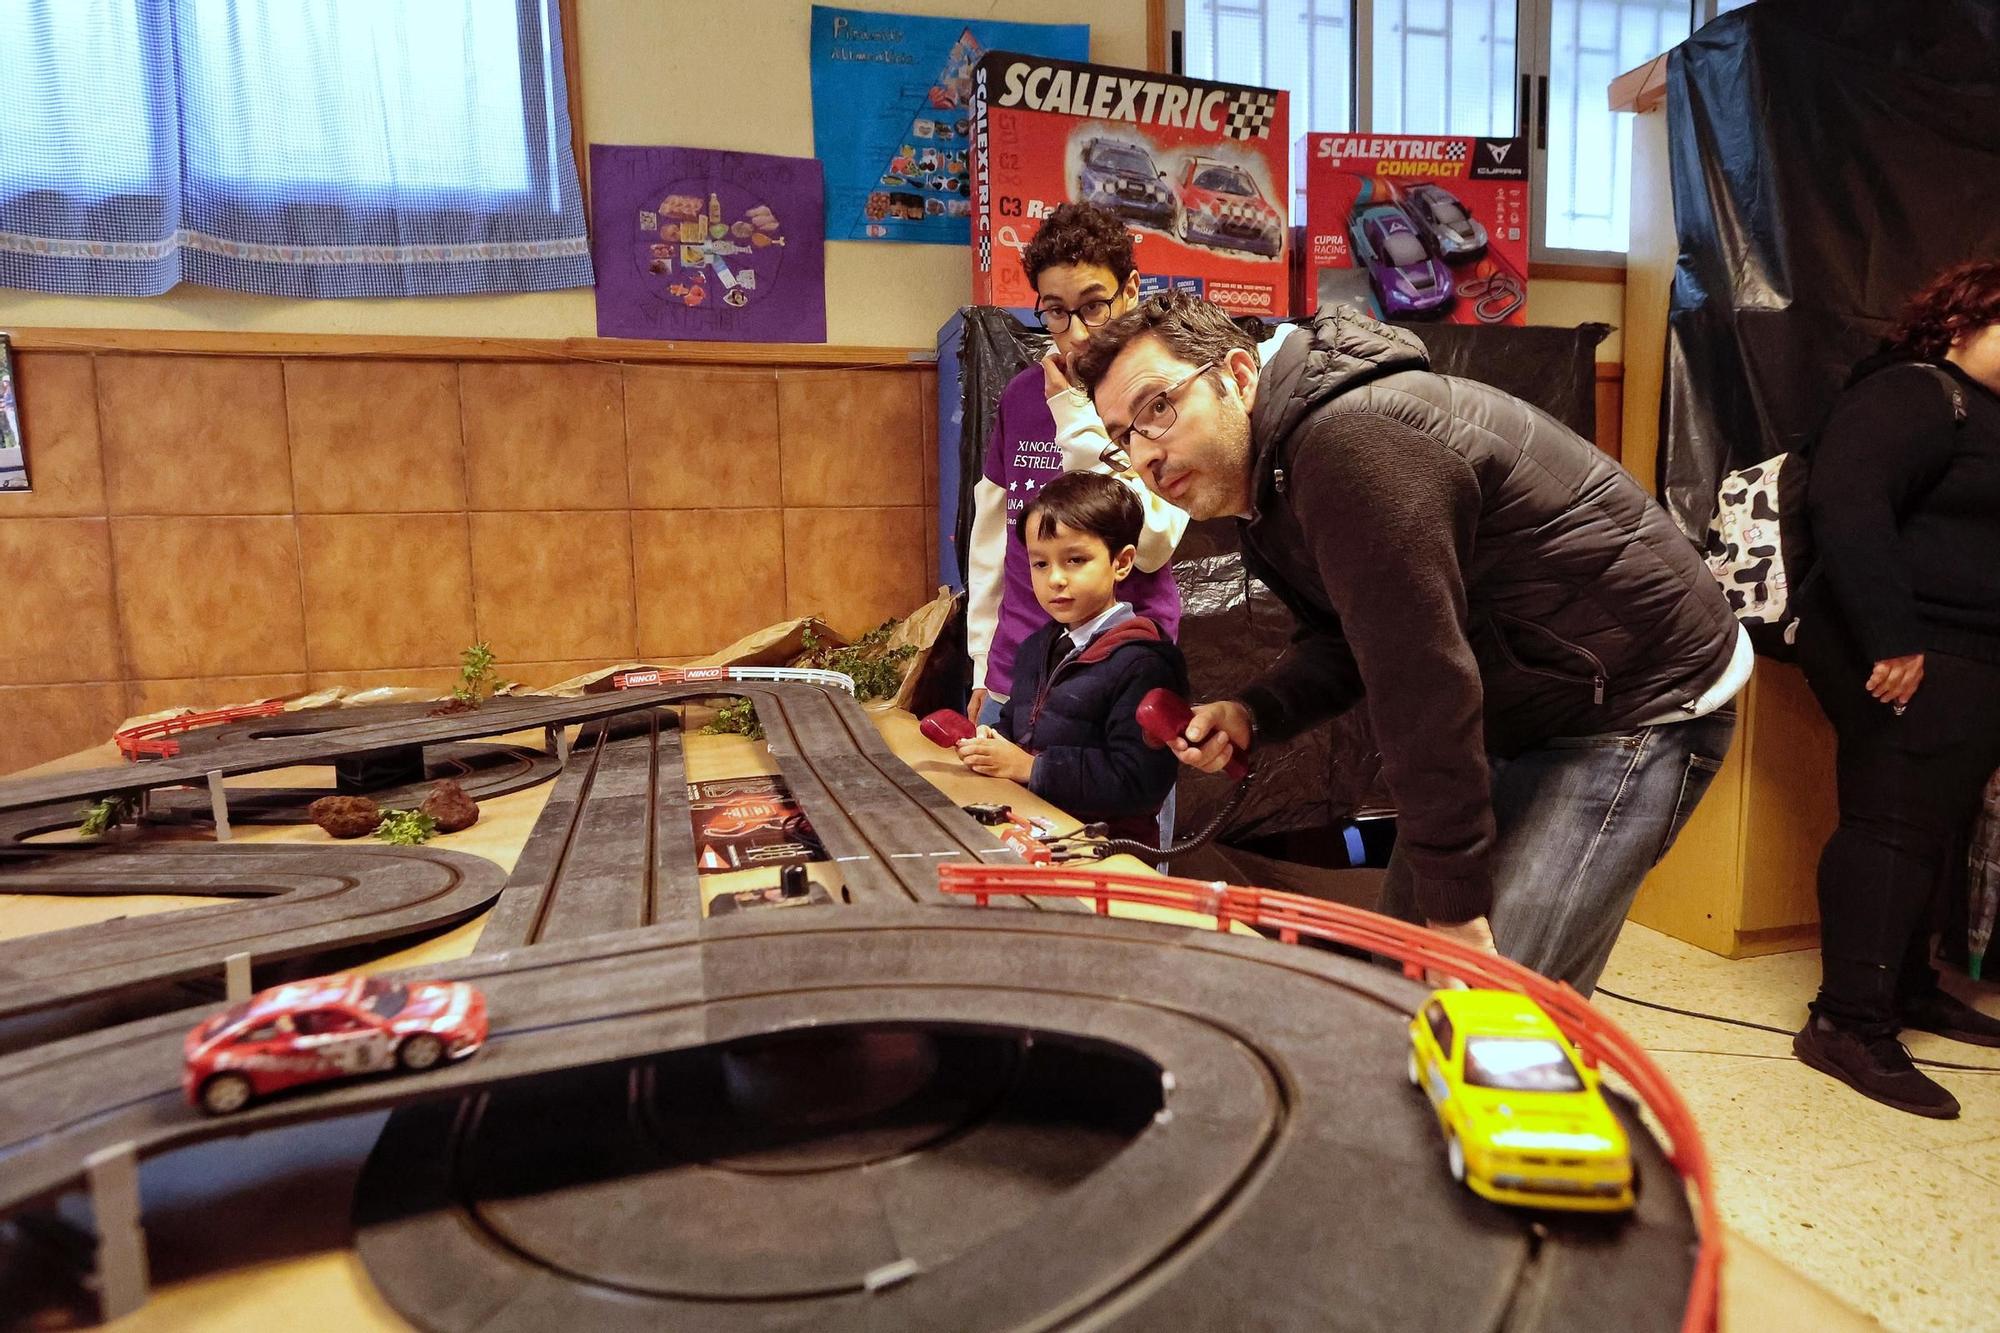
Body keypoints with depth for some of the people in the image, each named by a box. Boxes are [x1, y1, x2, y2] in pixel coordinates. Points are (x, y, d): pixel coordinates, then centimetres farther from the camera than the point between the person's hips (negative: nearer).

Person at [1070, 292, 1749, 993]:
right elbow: (1344, 636, 9)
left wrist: (1458, 904, -23)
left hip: (1639, 708, -9)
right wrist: (1252, 713, -10)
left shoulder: (1349, 444, -29)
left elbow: (1421, 678, -30)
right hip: (1527, 715, 9)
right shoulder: (1274, 468, 3)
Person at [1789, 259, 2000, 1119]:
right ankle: (1850, 1024, -7)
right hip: (1911, 658, -10)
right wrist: (1889, 639, -28)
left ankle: (1906, 987, 27)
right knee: (1894, 827, -11)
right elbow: (1844, 501, -24)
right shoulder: (1914, 394, -9)